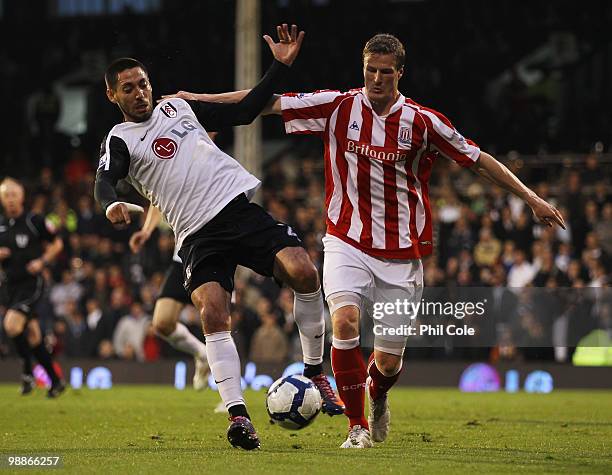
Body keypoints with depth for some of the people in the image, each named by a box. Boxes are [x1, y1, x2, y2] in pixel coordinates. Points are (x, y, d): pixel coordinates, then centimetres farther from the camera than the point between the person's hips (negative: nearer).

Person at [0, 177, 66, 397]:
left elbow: (56, 244, 4)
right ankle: (56, 381, 19)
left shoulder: (34, 221, -6)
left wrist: (42, 261, -10)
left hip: (31, 282, -6)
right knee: (32, 336, 8)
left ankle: (27, 372, -6)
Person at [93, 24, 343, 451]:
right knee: (213, 315, -24)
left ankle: (316, 372, -3)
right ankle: (238, 414, -23)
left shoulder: (178, 107, 19)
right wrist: (112, 204, -35)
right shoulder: (119, 140, 8)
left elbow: (244, 112, 24)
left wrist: (281, 66, 18)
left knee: (303, 271, -19)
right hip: (198, 235, -3)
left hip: (239, 206, 3)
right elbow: (104, 180, -12)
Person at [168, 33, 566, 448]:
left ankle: (377, 396, 39)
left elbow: (478, 161, 6)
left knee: (389, 362, 0)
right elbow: (268, 103, -2)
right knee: (345, 321, -26)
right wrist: (198, 98, -6)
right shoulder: (338, 107, -3)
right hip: (348, 241, 0)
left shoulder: (423, 122, -3)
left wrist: (531, 198, 5)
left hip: (401, 253, 0)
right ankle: (357, 426, -9)